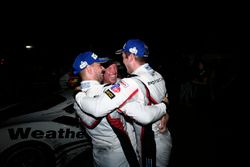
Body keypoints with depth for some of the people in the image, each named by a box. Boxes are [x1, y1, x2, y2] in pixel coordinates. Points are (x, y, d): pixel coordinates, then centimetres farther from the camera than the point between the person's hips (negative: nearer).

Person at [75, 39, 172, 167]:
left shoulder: (131, 84, -31)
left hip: (152, 147, -7)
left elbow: (97, 108, -37)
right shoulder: (158, 76, -5)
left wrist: (78, 94, -18)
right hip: (165, 138, 7)